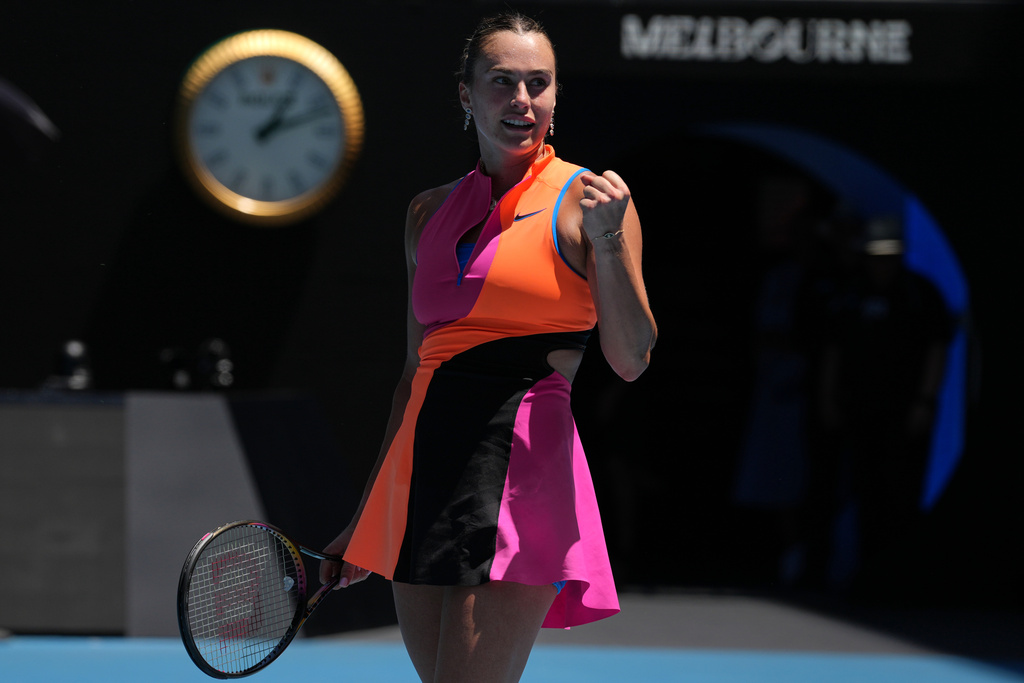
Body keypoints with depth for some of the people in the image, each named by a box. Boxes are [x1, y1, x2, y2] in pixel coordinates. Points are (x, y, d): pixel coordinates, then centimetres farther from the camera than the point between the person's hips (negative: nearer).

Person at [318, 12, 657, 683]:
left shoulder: (586, 200, 1)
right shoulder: (430, 212, 15)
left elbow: (631, 361, -5)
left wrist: (607, 242, -19)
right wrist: (366, 521, 23)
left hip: (523, 467, -5)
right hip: (425, 464, 6)